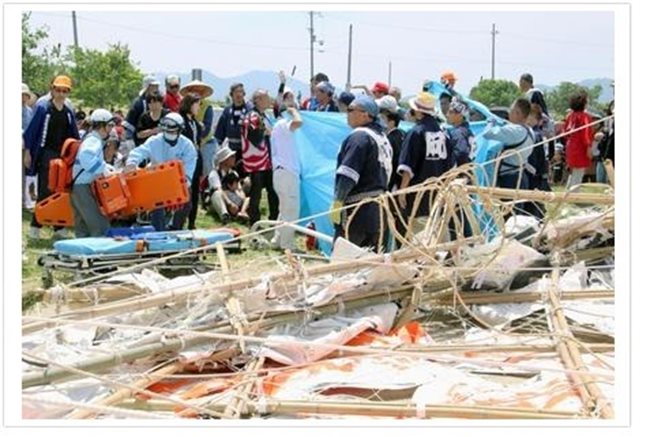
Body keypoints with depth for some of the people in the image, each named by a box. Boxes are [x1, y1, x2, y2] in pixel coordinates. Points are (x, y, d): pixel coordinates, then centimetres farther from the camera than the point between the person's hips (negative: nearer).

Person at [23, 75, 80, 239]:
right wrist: (27, 153, -5)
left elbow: (74, 136, 17)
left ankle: (59, 227, 11)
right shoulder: (43, 108, -5)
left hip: (64, 155, 5)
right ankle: (35, 225, 0)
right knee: (46, 191, -9)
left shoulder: (69, 112, 9)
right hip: (46, 154, -5)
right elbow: (31, 131, -3)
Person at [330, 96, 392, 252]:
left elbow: (348, 174, -20)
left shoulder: (359, 136, -12)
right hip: (377, 208, 9)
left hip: (357, 209, -9)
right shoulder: (383, 138, 17)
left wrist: (338, 200, -20)